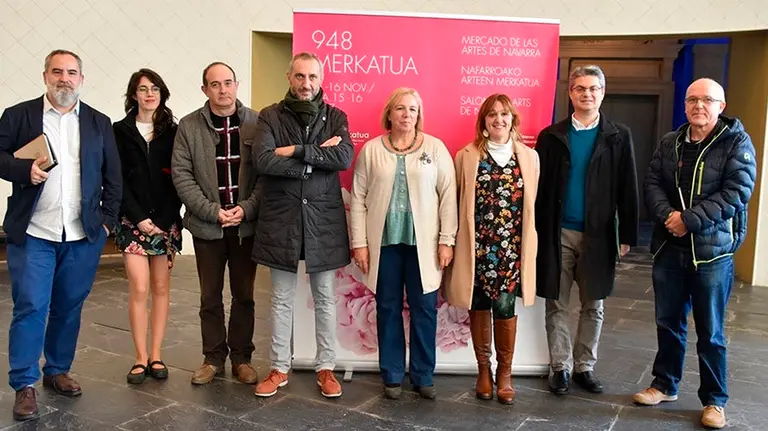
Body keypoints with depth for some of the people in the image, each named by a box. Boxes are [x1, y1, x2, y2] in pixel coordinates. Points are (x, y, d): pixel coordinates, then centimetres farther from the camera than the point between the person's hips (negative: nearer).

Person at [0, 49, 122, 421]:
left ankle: (58, 372, 27)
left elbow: (113, 177, 10)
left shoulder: (99, 123, 10)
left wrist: (108, 220, 4)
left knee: (69, 307, 11)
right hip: (32, 234, -2)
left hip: (83, 236, 3)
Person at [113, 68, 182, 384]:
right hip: (133, 221, -1)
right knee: (139, 289, -6)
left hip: (165, 220, 2)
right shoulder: (120, 131, 4)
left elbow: (177, 179, 2)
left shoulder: (172, 131, 7)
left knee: (161, 288, 4)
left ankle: (155, 355, 12)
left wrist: (164, 220, -7)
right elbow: (117, 180, -1)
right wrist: (139, 218, -9)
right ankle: (141, 358, 4)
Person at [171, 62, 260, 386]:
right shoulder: (189, 126, 0)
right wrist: (213, 211, -12)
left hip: (246, 224, 0)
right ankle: (214, 357, 24)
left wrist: (245, 208, -13)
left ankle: (241, 357, 23)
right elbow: (181, 175, -4)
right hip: (207, 225, 1)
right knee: (210, 297, 10)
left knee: (244, 295, 10)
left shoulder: (256, 123, -2)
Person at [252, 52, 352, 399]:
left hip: (324, 219, 1)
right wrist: (318, 156, -14)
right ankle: (279, 368, 23)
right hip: (281, 219, 0)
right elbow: (263, 161, -15)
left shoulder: (335, 117, 5)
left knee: (325, 299, 9)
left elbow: (345, 157, -13)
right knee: (281, 300, 10)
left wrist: (296, 151, -16)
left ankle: (326, 368, 22)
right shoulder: (270, 116, 1)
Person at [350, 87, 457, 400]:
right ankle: (392, 376, 21)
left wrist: (447, 240, -5)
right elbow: (358, 198, 3)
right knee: (388, 309, 8)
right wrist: (359, 242, -2)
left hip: (423, 243, 0)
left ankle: (422, 376, 20)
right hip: (385, 241, 1)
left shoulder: (435, 148, 2)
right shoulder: (371, 149, 4)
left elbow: (448, 196, 0)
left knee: (424, 310, 5)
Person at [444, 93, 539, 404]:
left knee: (505, 308, 1)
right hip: (477, 246, 0)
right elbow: (457, 203, 4)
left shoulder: (529, 156, 6)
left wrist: (528, 246, 6)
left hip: (511, 247, 0)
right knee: (479, 306, 8)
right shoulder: (466, 156, 2)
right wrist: (454, 243, 2)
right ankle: (483, 369, 24)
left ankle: (504, 373, 18)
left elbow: (533, 204, 9)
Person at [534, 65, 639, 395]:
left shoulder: (619, 137, 3)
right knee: (557, 305, 6)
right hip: (557, 233, 0)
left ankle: (585, 366, 23)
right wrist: (536, 231, -3)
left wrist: (627, 236, -2)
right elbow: (539, 187, 1)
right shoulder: (551, 136, 3)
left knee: (593, 306, 10)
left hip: (598, 235, 1)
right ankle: (560, 367, 19)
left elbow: (627, 189, 1)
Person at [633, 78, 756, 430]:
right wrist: (668, 215, -17)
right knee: (668, 322, 14)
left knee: (710, 332, 5)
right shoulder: (669, 143, 9)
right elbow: (652, 184, 3)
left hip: (712, 251, -4)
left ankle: (714, 401, 21)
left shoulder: (737, 142, -4)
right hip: (668, 248, 4)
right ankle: (665, 385, 31)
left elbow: (737, 192, -14)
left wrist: (689, 219, -20)